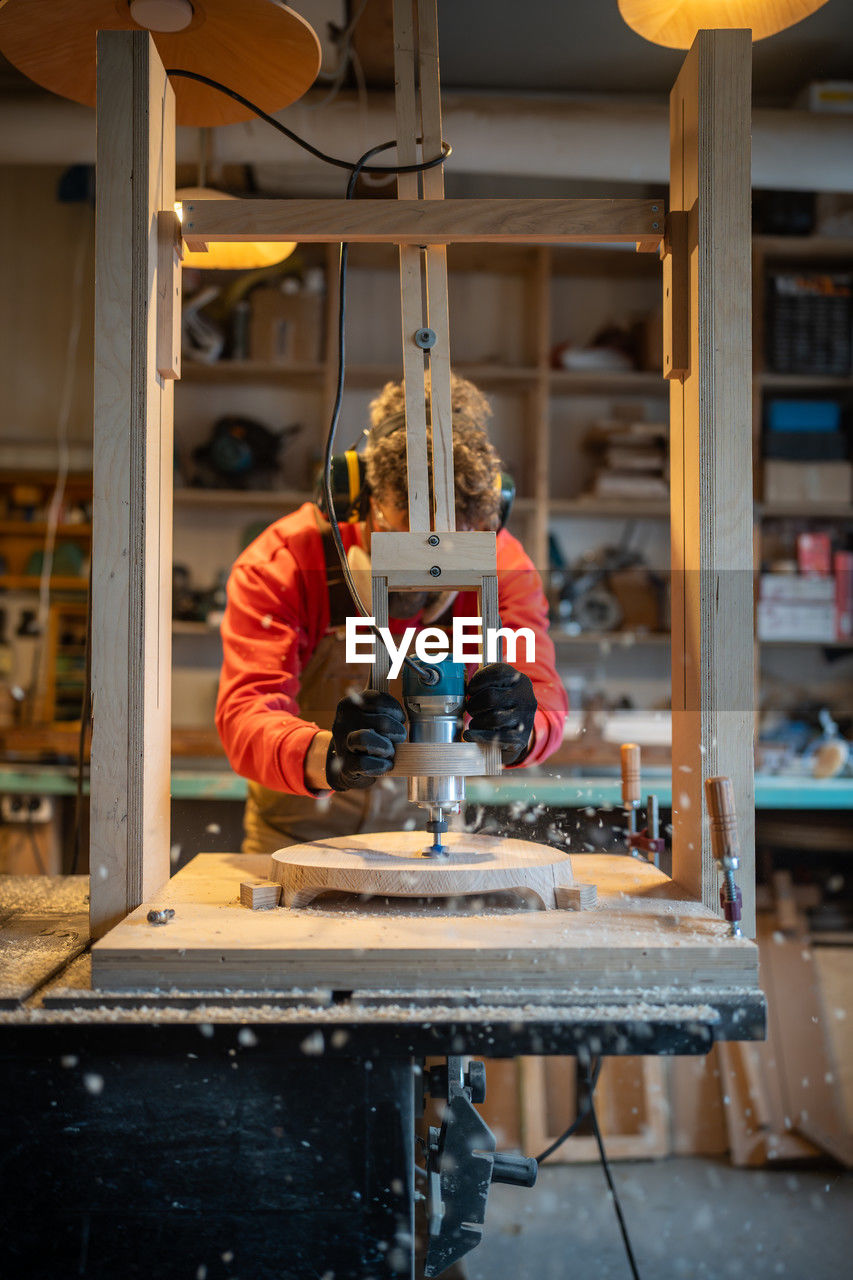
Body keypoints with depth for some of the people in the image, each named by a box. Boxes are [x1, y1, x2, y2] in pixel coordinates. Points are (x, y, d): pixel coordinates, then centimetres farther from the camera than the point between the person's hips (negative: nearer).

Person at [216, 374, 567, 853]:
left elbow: (547, 703, -20)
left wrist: (518, 731, -44)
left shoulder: (501, 565, -14)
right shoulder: (281, 565, -21)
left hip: (422, 826, 1)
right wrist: (324, 757, -53)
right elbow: (247, 714, -31)